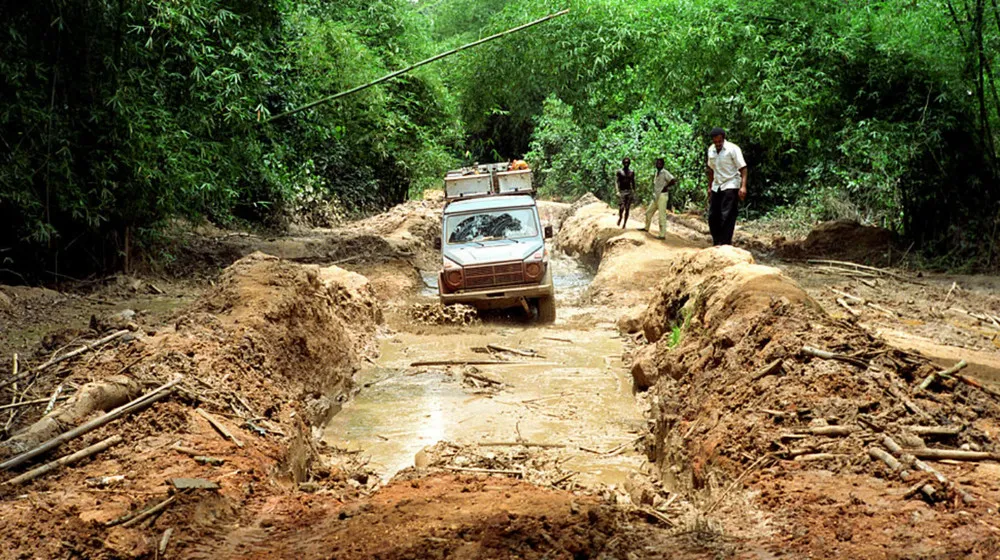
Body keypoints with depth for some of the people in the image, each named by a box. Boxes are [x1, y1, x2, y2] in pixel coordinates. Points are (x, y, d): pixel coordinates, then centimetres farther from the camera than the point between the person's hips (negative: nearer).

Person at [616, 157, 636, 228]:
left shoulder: (632, 172, 10)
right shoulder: (619, 172, 0)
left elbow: (633, 183, 16)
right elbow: (616, 182, -6)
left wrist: (634, 192, 9)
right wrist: (618, 191, -17)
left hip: (629, 192, 3)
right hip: (622, 191, -3)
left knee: (627, 209, 1)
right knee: (621, 208, -15)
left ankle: (624, 224, 7)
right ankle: (620, 217, 16)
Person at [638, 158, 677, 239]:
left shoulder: (665, 173, -13)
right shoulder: (655, 173, 13)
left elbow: (673, 180, -27)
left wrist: (665, 187, -17)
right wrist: (654, 193, 12)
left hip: (662, 196, -9)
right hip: (656, 196, 9)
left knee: (662, 216, -8)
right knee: (648, 212, 19)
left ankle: (662, 235, -6)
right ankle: (646, 228, 37)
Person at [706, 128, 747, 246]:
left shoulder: (733, 149, -10)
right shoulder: (711, 150, 8)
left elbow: (743, 168, -14)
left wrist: (743, 186, -24)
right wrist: (709, 187, 19)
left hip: (730, 186, -6)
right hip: (716, 187, 6)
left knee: (727, 216, -12)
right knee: (713, 216, 4)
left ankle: (725, 244, -10)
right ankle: (717, 243, 15)